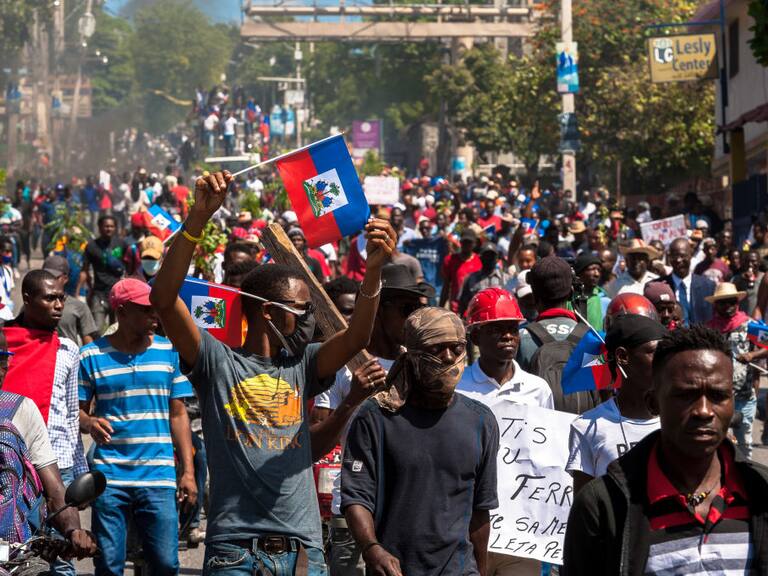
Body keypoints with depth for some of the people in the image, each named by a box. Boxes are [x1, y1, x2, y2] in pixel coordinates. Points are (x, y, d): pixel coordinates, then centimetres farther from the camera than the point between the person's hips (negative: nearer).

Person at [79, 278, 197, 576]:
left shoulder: (169, 351, 7)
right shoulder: (92, 356, 2)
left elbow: (178, 414, 10)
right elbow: (78, 409, 5)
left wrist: (187, 471, 6)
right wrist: (89, 423, -19)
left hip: (158, 476, 1)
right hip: (109, 476, -1)